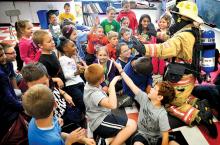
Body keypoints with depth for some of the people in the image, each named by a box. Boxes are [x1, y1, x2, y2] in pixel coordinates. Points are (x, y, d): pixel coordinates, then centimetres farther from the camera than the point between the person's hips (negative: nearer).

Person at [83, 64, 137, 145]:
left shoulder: (89, 84, 0)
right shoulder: (94, 94, -29)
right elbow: (112, 105, -44)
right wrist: (112, 85, -38)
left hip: (101, 118, 10)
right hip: (100, 123, -10)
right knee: (132, 125, -20)